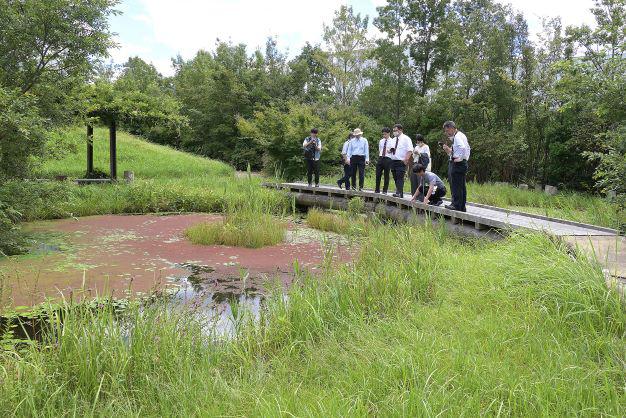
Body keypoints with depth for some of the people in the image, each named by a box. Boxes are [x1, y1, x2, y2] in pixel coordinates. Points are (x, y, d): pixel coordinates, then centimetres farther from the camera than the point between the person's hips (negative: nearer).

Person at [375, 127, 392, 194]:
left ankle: (385, 190, 9)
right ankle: (377, 190, 13)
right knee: (378, 174, 4)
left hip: (387, 159, -4)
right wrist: (379, 157, 13)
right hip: (380, 158, 4)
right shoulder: (381, 141, 13)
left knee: (386, 175, 2)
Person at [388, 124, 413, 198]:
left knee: (400, 178, -14)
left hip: (401, 162, -8)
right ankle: (398, 192, 14)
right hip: (393, 161, 8)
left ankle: (399, 193, -18)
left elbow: (410, 150, -12)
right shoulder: (393, 140, 19)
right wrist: (389, 151, 3)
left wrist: (406, 160, -21)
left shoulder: (406, 139, -4)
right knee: (395, 178, 8)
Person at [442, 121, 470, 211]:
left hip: (457, 163, -11)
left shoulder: (458, 136, -12)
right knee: (461, 186, 11)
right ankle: (462, 206, 16)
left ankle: (456, 205, -3)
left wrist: (459, 158, -22)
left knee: (456, 185, -6)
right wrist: (448, 150, 7)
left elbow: (463, 148, -31)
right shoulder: (457, 136, 19)